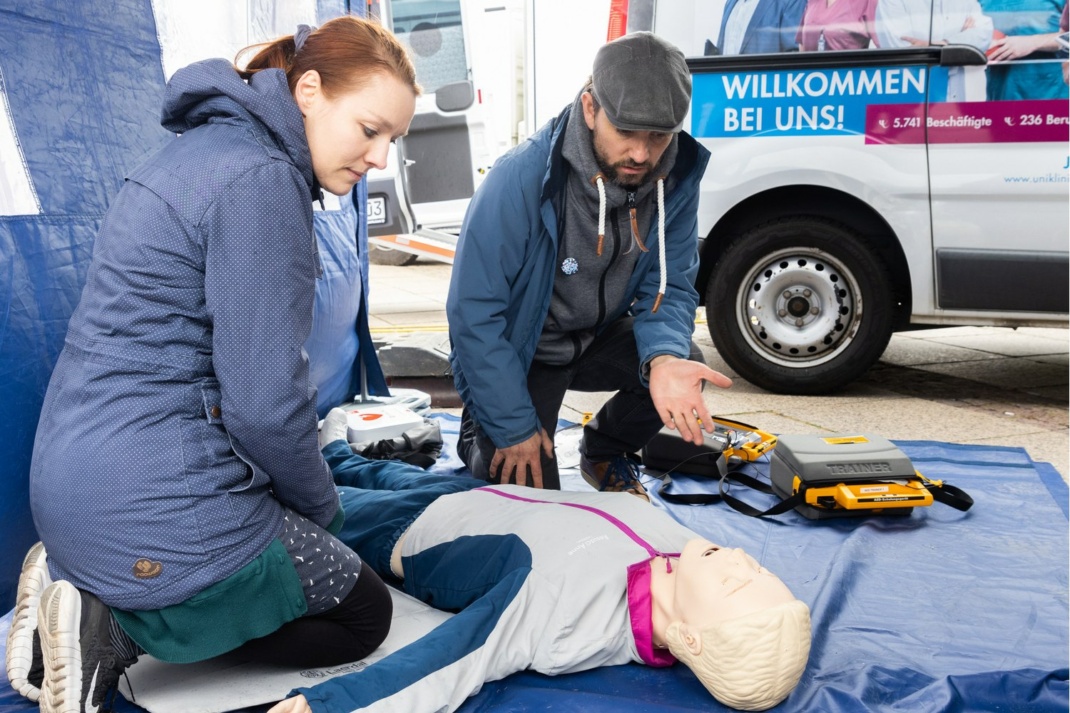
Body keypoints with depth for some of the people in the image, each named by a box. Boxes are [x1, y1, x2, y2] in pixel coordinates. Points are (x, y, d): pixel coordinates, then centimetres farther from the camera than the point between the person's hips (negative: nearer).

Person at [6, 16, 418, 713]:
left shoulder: (213, 146, 14)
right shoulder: (259, 179, -18)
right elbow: (265, 403, -21)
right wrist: (321, 510, -1)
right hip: (151, 500, -10)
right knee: (363, 614, 9)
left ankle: (85, 594, 11)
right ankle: (115, 629, -2)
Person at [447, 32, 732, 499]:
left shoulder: (677, 179, -16)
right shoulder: (519, 181, -31)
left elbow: (670, 286, -9)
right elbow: (474, 312, -26)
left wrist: (664, 358, -33)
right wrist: (514, 428, -22)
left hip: (599, 338, 5)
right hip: (522, 351, -4)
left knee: (682, 363, -22)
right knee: (530, 493, -14)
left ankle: (604, 453, 10)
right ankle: (480, 434, 22)